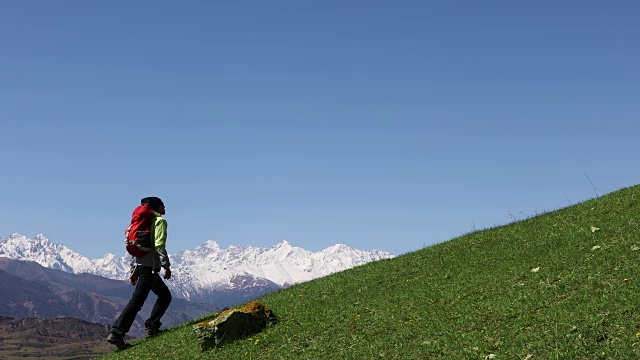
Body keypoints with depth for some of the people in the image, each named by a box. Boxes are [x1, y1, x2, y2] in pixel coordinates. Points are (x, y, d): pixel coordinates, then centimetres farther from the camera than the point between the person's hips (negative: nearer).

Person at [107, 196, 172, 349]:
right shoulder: (160, 221, -4)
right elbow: (159, 245, -16)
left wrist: (134, 270, 19)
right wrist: (166, 265, -12)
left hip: (140, 264, 9)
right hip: (149, 266, -9)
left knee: (165, 296, 18)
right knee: (137, 300, -13)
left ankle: (151, 327, 11)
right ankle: (116, 333, -17)